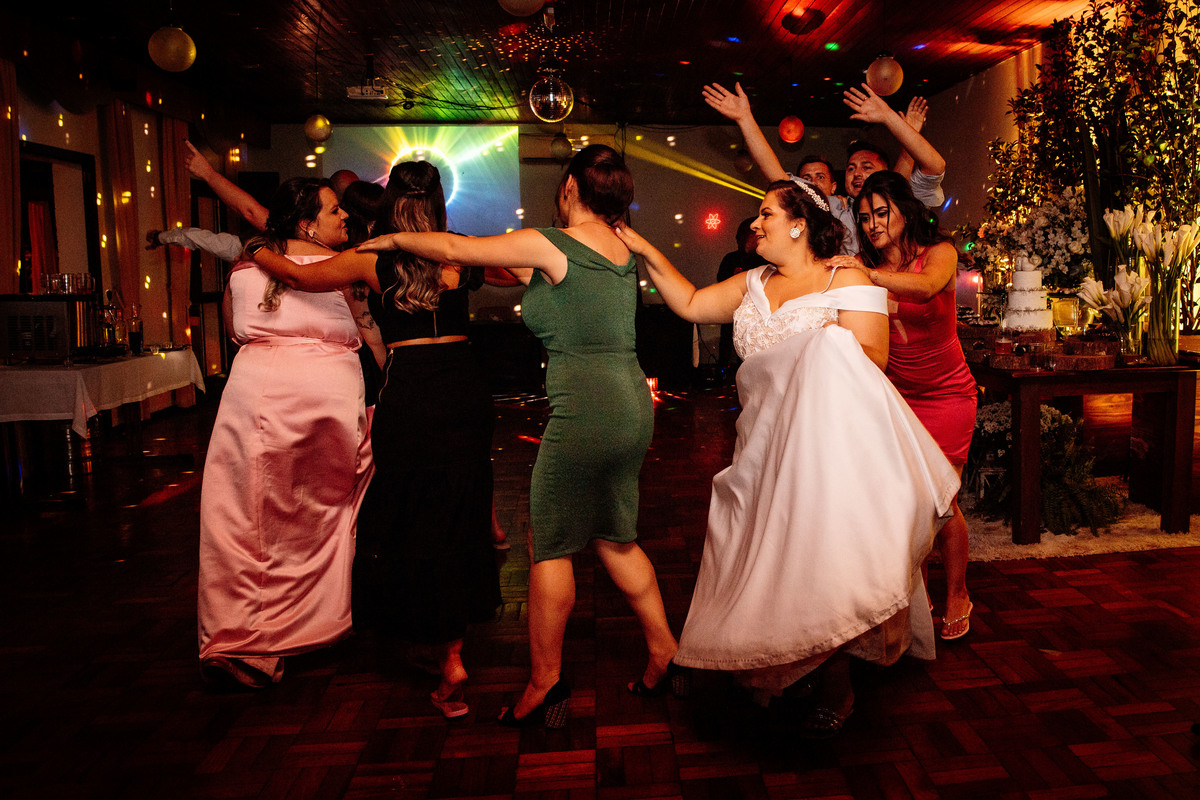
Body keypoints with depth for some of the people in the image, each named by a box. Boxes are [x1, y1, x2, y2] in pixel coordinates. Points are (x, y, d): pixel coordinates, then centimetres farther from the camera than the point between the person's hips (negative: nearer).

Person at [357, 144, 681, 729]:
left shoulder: (549, 243, -9)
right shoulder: (623, 251, 12)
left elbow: (451, 248, -1)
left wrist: (394, 238, 15)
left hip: (584, 409, -8)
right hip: (632, 404, 8)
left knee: (550, 545, 5)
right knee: (615, 539, 20)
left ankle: (545, 681, 15)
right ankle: (664, 655, 28)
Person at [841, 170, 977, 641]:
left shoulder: (938, 251, -9)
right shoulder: (866, 266, 0)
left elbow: (927, 286, -34)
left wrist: (868, 275, -49)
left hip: (946, 393, -2)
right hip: (895, 394, 3)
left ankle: (957, 597, 18)